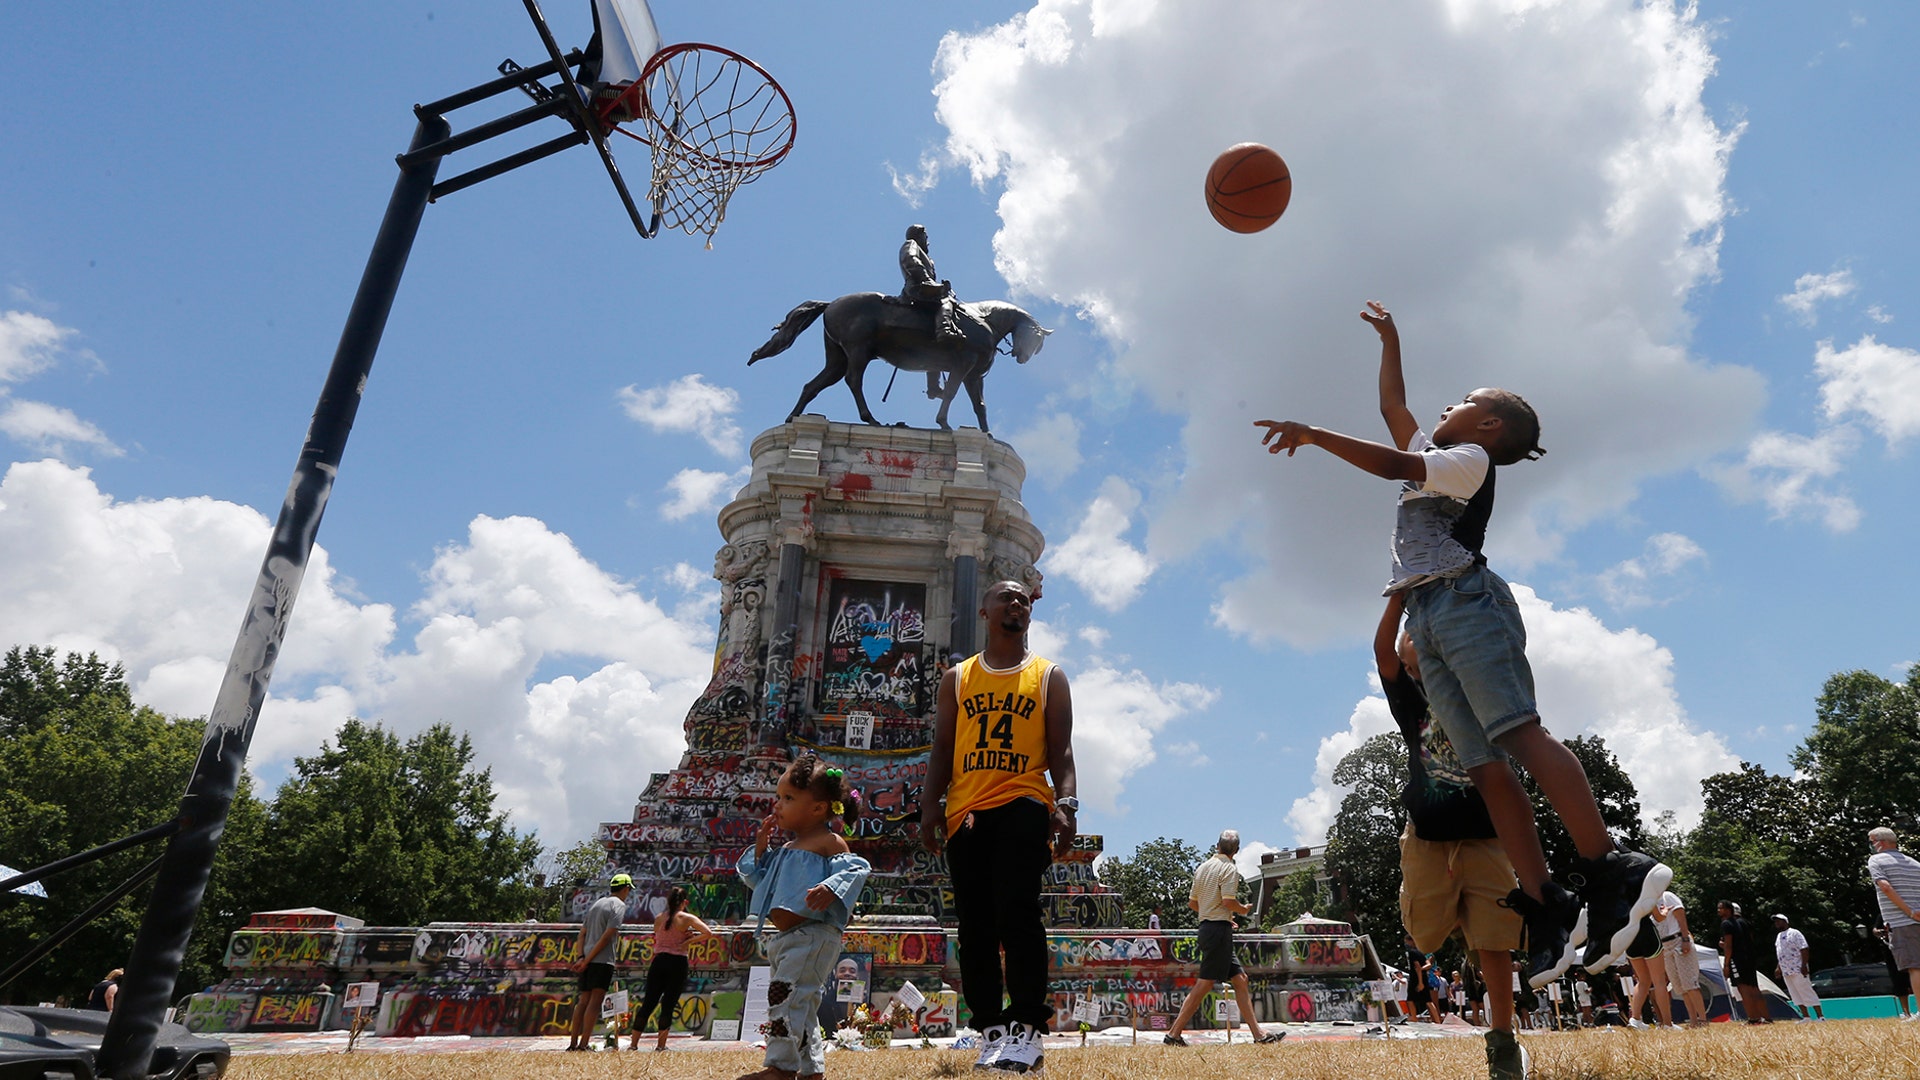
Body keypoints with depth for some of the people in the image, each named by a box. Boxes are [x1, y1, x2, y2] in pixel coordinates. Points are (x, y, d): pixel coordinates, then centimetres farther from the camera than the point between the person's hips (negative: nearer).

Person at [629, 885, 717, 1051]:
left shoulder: (658, 918, 8)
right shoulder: (686, 918, -5)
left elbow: (656, 940, 16)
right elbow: (709, 933, -14)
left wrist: (684, 937, 10)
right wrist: (690, 940, -5)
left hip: (658, 961, 4)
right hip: (677, 963, -3)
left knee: (648, 1003, 9)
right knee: (669, 1004, 4)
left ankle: (634, 1043, 9)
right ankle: (661, 1045, 8)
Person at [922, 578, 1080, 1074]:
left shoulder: (1049, 676, 12)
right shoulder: (957, 678, 17)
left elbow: (1061, 752, 5)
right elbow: (942, 749, 13)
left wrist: (1066, 804, -10)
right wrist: (930, 803, -1)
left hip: (1023, 804, -3)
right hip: (966, 811, 3)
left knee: (1016, 911, -16)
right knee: (975, 926, 4)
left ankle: (1027, 1027, -8)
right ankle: (993, 1029, 13)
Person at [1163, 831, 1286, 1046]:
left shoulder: (1203, 867, 14)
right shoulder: (1229, 869, -8)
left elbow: (1192, 902, 16)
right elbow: (1228, 901, -20)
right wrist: (1243, 909, 1)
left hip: (1206, 928, 9)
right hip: (1219, 930, -9)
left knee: (1240, 980, 11)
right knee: (1204, 984, -7)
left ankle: (1258, 1034, 11)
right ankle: (1174, 1034, -7)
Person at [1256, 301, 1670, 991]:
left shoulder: (1470, 458, 6)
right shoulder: (1434, 457, 31)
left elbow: (1392, 465, -10)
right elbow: (1391, 409, 40)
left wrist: (1312, 433, -11)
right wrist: (1389, 341, 47)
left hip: (1463, 599, -7)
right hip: (1425, 618, 7)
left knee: (1519, 734, -22)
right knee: (1485, 766, -5)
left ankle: (1609, 872, -25)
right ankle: (1546, 908, -10)